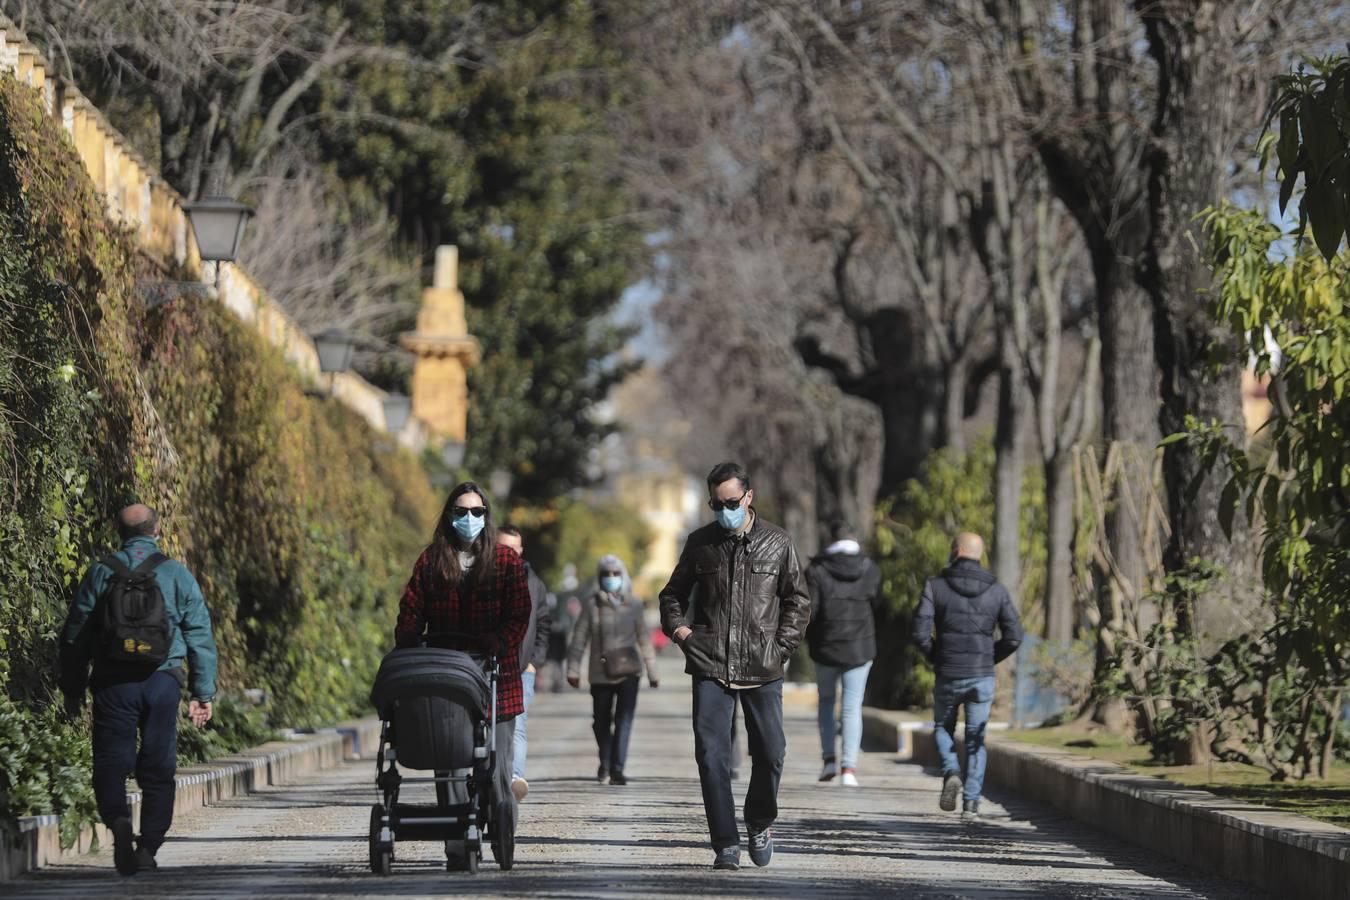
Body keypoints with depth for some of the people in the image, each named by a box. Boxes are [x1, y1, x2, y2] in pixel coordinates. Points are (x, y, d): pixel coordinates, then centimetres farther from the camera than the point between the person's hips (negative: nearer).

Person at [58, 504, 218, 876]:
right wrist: (203, 693, 9)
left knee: (111, 764, 2)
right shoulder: (177, 574, 4)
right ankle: (148, 848, 4)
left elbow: (75, 635, 5)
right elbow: (200, 636, 4)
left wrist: (72, 689, 13)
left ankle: (119, 821, -25)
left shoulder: (100, 573, 3)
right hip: (163, 683, 1)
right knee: (158, 770, 9)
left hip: (113, 684, 0)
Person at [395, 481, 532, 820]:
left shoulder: (507, 561, 6)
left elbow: (519, 617, -2)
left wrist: (491, 650, -18)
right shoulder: (430, 561, 11)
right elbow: (410, 614, 5)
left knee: (495, 770, -4)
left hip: (495, 680, -2)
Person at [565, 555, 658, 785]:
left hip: (628, 671, -1)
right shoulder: (591, 604, 0)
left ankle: (617, 768, -17)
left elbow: (644, 639, 10)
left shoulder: (633, 604, 4)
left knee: (624, 719, -13)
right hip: (601, 672, 1)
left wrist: (652, 672, 11)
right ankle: (605, 764, 32)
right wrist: (573, 669, -8)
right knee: (601, 721, 10)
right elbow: (579, 639, 0)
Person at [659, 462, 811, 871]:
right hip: (711, 668, 0)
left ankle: (760, 823, 27)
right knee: (711, 756, -9)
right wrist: (679, 627, 2)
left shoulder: (777, 542, 5)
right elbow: (673, 593, 20)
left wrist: (781, 644, -1)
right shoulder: (701, 542, 7)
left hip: (762, 669, 0)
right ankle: (726, 845, -4)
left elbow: (798, 601, 11)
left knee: (770, 753, 1)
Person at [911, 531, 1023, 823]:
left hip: (948, 677, -1)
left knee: (943, 728, 22)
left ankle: (951, 772, -5)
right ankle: (971, 803, 1)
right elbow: (1013, 636, -3)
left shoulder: (936, 586, -4)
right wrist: (989, 659, 12)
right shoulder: (996, 590, 2)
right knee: (976, 740, 10)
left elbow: (920, 632, -11)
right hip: (982, 678, 1)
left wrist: (936, 657, 7)